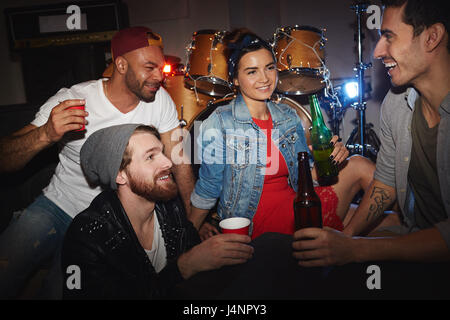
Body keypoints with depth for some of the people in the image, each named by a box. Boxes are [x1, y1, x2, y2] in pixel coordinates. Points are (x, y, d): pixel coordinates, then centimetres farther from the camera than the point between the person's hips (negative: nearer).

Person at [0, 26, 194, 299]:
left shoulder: (159, 99, -11)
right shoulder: (71, 100, -16)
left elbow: (179, 159, -5)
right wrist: (46, 134, -38)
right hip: (57, 206, 0)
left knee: (59, 291, -6)